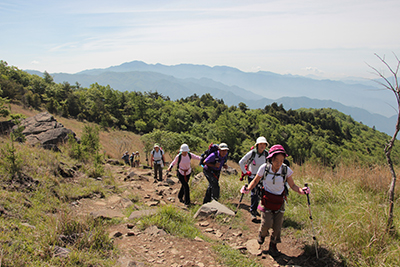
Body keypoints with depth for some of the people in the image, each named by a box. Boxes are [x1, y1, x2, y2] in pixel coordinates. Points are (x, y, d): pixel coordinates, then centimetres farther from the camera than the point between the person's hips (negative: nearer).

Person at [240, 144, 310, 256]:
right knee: (267, 223, -8)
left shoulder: (286, 170, -13)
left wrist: (301, 190, -22)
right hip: (266, 200, -1)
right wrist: (248, 189, -16)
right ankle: (262, 234, 29)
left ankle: (273, 245, 30)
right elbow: (255, 181, 0)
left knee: (277, 225, 3)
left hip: (279, 201, 1)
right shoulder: (264, 168, -14)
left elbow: (292, 185, -3)